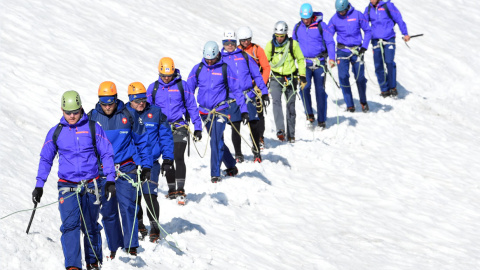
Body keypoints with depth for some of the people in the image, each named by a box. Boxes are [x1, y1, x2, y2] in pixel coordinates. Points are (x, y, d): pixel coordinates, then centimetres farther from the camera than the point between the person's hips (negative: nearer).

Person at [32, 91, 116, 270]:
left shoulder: (93, 128, 2)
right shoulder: (55, 132, 5)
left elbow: (106, 154, 5)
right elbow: (45, 159, 12)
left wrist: (110, 180, -3)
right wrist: (39, 185, 6)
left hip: (90, 185, 0)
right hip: (67, 186, 0)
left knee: (90, 227, 9)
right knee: (70, 225, -16)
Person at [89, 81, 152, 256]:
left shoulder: (127, 116, -1)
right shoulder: (92, 117, 1)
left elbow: (142, 141, 8)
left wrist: (146, 166, 5)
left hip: (126, 169, -2)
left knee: (127, 207, -10)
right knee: (108, 210, 2)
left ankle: (131, 245, -5)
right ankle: (114, 247, 13)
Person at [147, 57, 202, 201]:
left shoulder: (182, 86, 1)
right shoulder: (153, 88, 6)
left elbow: (192, 107, 6)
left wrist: (197, 127, 4)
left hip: (179, 127, -3)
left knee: (178, 157, -15)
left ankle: (180, 190, -18)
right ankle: (171, 190, 15)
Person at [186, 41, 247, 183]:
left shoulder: (225, 69, -3)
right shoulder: (198, 69, 4)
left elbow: (236, 90, 1)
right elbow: (188, 89, 8)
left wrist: (244, 110, -3)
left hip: (220, 110, -4)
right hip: (205, 112, 4)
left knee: (216, 142, -14)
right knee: (217, 141, 13)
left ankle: (215, 174, -11)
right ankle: (231, 166, 30)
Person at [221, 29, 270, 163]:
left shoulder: (244, 56, 8)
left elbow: (256, 74, 11)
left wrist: (264, 91, 6)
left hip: (248, 95, 0)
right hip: (231, 97, 0)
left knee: (253, 124, -5)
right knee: (235, 126, -1)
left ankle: (256, 151, 12)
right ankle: (238, 154, 11)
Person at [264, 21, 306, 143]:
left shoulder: (293, 44, -5)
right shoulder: (270, 45, -2)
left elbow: (300, 59, 6)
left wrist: (302, 75, 0)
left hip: (290, 77, 0)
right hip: (276, 78, 0)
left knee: (291, 106, 6)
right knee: (276, 102, -21)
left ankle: (291, 134, 17)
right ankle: (280, 130, -30)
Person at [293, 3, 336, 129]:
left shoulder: (320, 25, -4)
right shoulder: (297, 27, 6)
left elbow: (330, 42, -2)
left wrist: (332, 57, -14)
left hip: (319, 63, -2)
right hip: (305, 63, 2)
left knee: (320, 91, 2)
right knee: (304, 87, -18)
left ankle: (321, 120, 9)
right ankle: (309, 113, -3)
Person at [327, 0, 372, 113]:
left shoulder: (357, 15, -4)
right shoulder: (334, 19, -1)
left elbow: (367, 31, 3)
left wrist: (364, 47, -6)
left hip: (356, 50, -1)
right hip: (342, 51, 1)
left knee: (360, 77, 0)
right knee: (343, 77, -9)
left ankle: (363, 102, 23)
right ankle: (350, 105, -1)